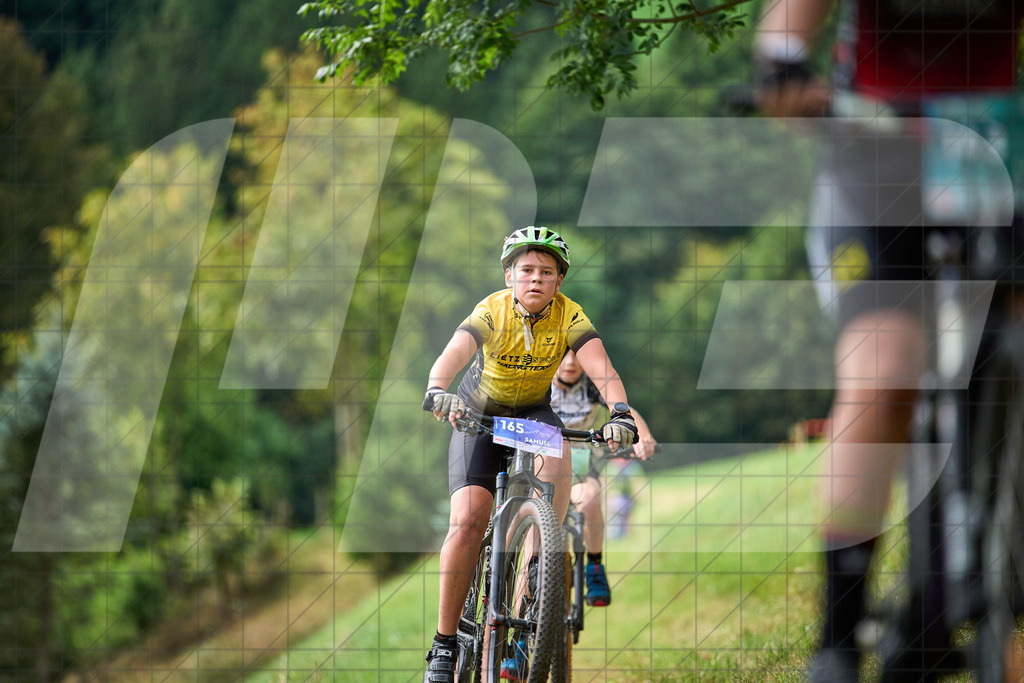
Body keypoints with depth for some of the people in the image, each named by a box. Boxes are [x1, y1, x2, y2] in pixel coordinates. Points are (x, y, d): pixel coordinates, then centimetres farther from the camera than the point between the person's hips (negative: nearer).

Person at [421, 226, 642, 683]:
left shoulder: (568, 316, -20)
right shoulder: (492, 311, -25)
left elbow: (601, 368, -33)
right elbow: (453, 354, -43)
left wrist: (620, 414, -53)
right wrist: (437, 392, -64)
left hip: (534, 411, 2)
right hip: (479, 414, -2)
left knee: (557, 462, -35)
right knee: (468, 521, -18)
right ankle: (444, 643, -9)